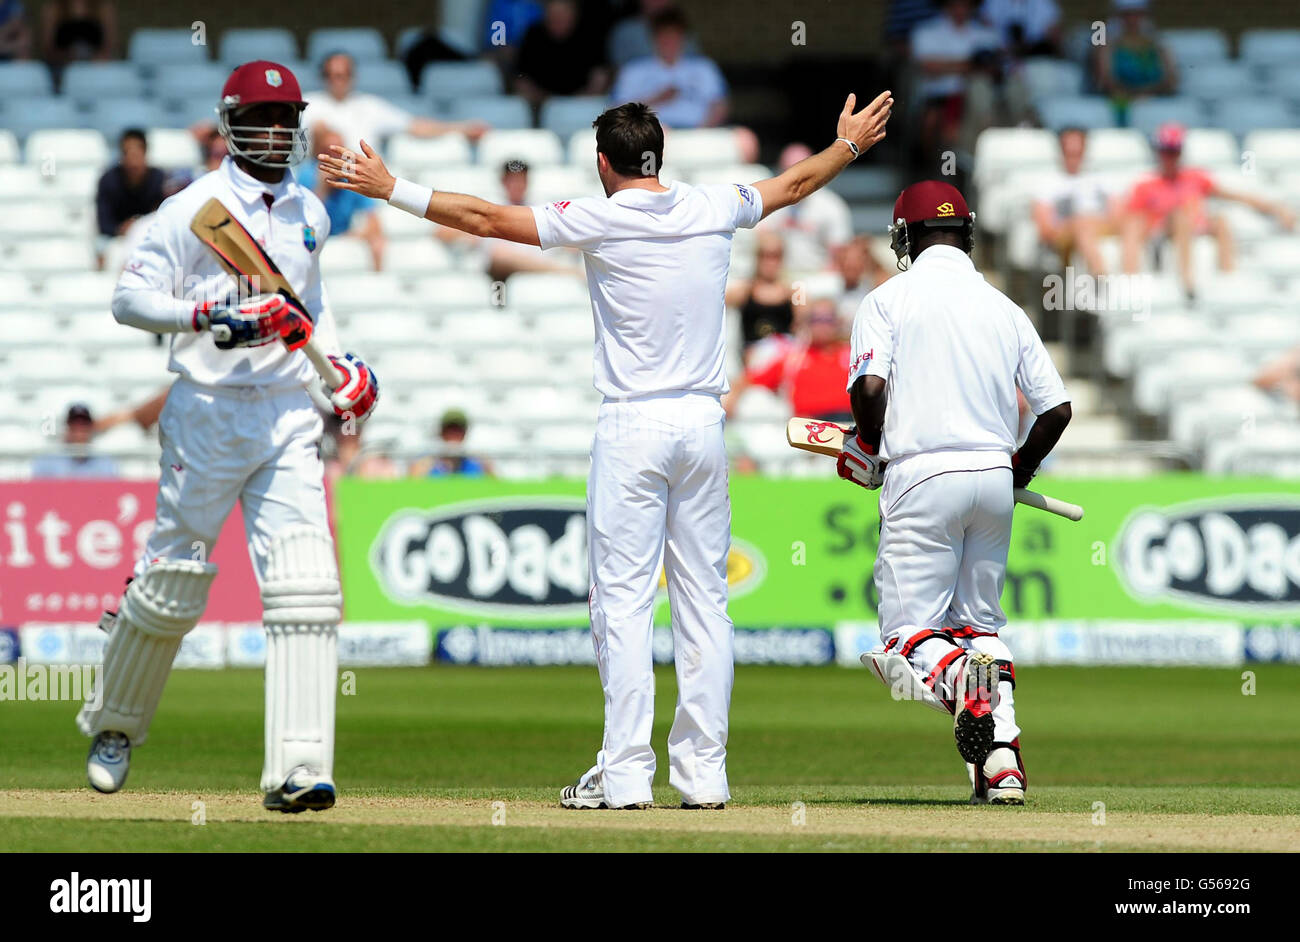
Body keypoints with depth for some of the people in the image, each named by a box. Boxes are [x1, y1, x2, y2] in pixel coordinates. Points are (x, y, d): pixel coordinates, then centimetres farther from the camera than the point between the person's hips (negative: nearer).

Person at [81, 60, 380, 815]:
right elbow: (131, 298, -11)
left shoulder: (310, 214, 14)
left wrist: (339, 362, 15)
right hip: (208, 413, -4)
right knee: (172, 582, 3)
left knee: (305, 587, -11)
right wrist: (212, 316, -24)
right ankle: (114, 725, 30)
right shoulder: (197, 208, -5)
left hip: (290, 413, 4)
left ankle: (297, 769, -17)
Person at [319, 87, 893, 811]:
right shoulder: (713, 210, 6)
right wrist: (849, 145, 43)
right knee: (704, 601, 7)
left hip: (633, 427, -4)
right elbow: (796, 184, 24)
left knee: (624, 601, -5)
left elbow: (488, 219, -7)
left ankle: (625, 774, -10)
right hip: (704, 424, 4)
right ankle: (704, 772, 5)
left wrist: (391, 188, 0)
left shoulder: (600, 220, -7)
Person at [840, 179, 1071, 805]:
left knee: (907, 636, -1)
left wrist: (869, 450, 6)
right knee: (982, 625, 18)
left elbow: (869, 387, -14)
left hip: (923, 478, -4)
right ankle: (1002, 762, 1)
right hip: (995, 479, 5)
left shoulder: (889, 300, 1)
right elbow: (1057, 407, 9)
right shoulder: (1005, 309, 13)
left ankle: (959, 678, -36)